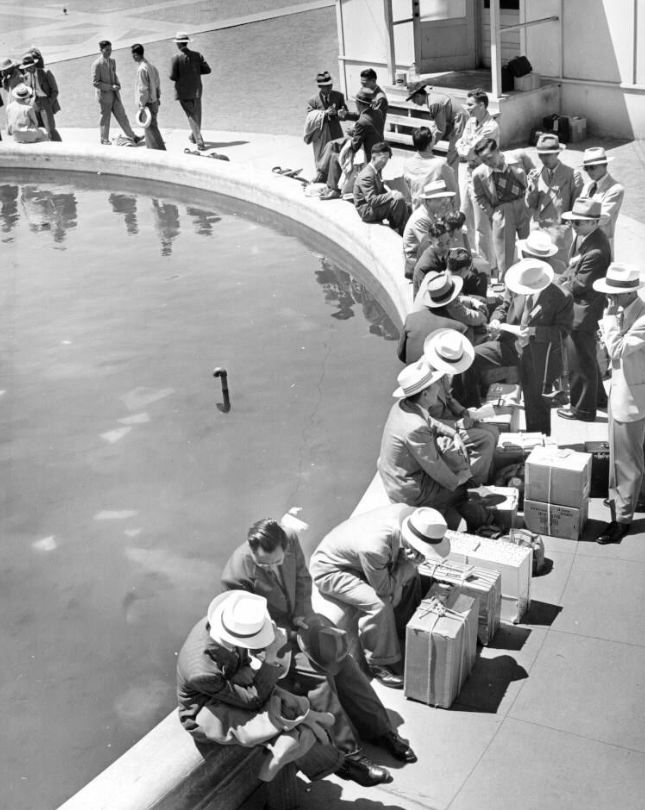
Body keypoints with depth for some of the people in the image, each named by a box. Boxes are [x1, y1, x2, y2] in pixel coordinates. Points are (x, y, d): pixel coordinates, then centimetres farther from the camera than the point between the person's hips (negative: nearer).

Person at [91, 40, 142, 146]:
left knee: (122, 116, 7)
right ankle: (104, 140, 22)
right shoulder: (97, 64, -16)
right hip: (104, 95, -6)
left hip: (114, 94, 6)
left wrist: (118, 85, -1)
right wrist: (111, 87, -20)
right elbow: (95, 82, -17)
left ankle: (133, 137, 9)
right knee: (105, 118, 6)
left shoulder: (112, 61, 7)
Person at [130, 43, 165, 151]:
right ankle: (151, 149, 27)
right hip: (154, 102, 9)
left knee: (151, 129, -4)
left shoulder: (141, 69, -19)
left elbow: (143, 89, -20)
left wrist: (142, 106, -17)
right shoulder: (152, 66, 7)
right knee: (150, 128, 18)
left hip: (147, 104, -9)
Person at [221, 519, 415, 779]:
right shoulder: (235, 576, -31)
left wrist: (302, 614, -10)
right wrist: (291, 637, -22)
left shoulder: (290, 539, -17)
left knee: (342, 660, -6)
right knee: (318, 677, -21)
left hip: (297, 622, 6)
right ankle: (349, 754, -12)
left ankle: (381, 730, 9)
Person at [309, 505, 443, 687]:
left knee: (411, 576, 6)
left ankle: (406, 633, 23)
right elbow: (384, 588, -25)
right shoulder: (374, 547, -43)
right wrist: (409, 563, -21)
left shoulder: (409, 513, -21)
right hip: (330, 570, -8)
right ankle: (380, 664, -6)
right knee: (378, 604, -26)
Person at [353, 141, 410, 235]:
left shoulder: (377, 170, 7)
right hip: (367, 211, -10)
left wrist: (391, 193, 0)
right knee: (399, 199, -24)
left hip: (375, 206, 10)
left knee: (407, 207, 1)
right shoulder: (367, 176, -23)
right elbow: (372, 200, -28)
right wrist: (390, 195, -28)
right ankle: (402, 231, -10)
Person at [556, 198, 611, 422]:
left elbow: (579, 285, -23)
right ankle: (597, 396, 41)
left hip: (583, 311, -10)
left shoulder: (596, 251, -28)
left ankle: (583, 409, 19)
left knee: (580, 361, 4)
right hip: (577, 307, 10)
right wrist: (559, 281, -2)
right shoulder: (583, 236, 2)